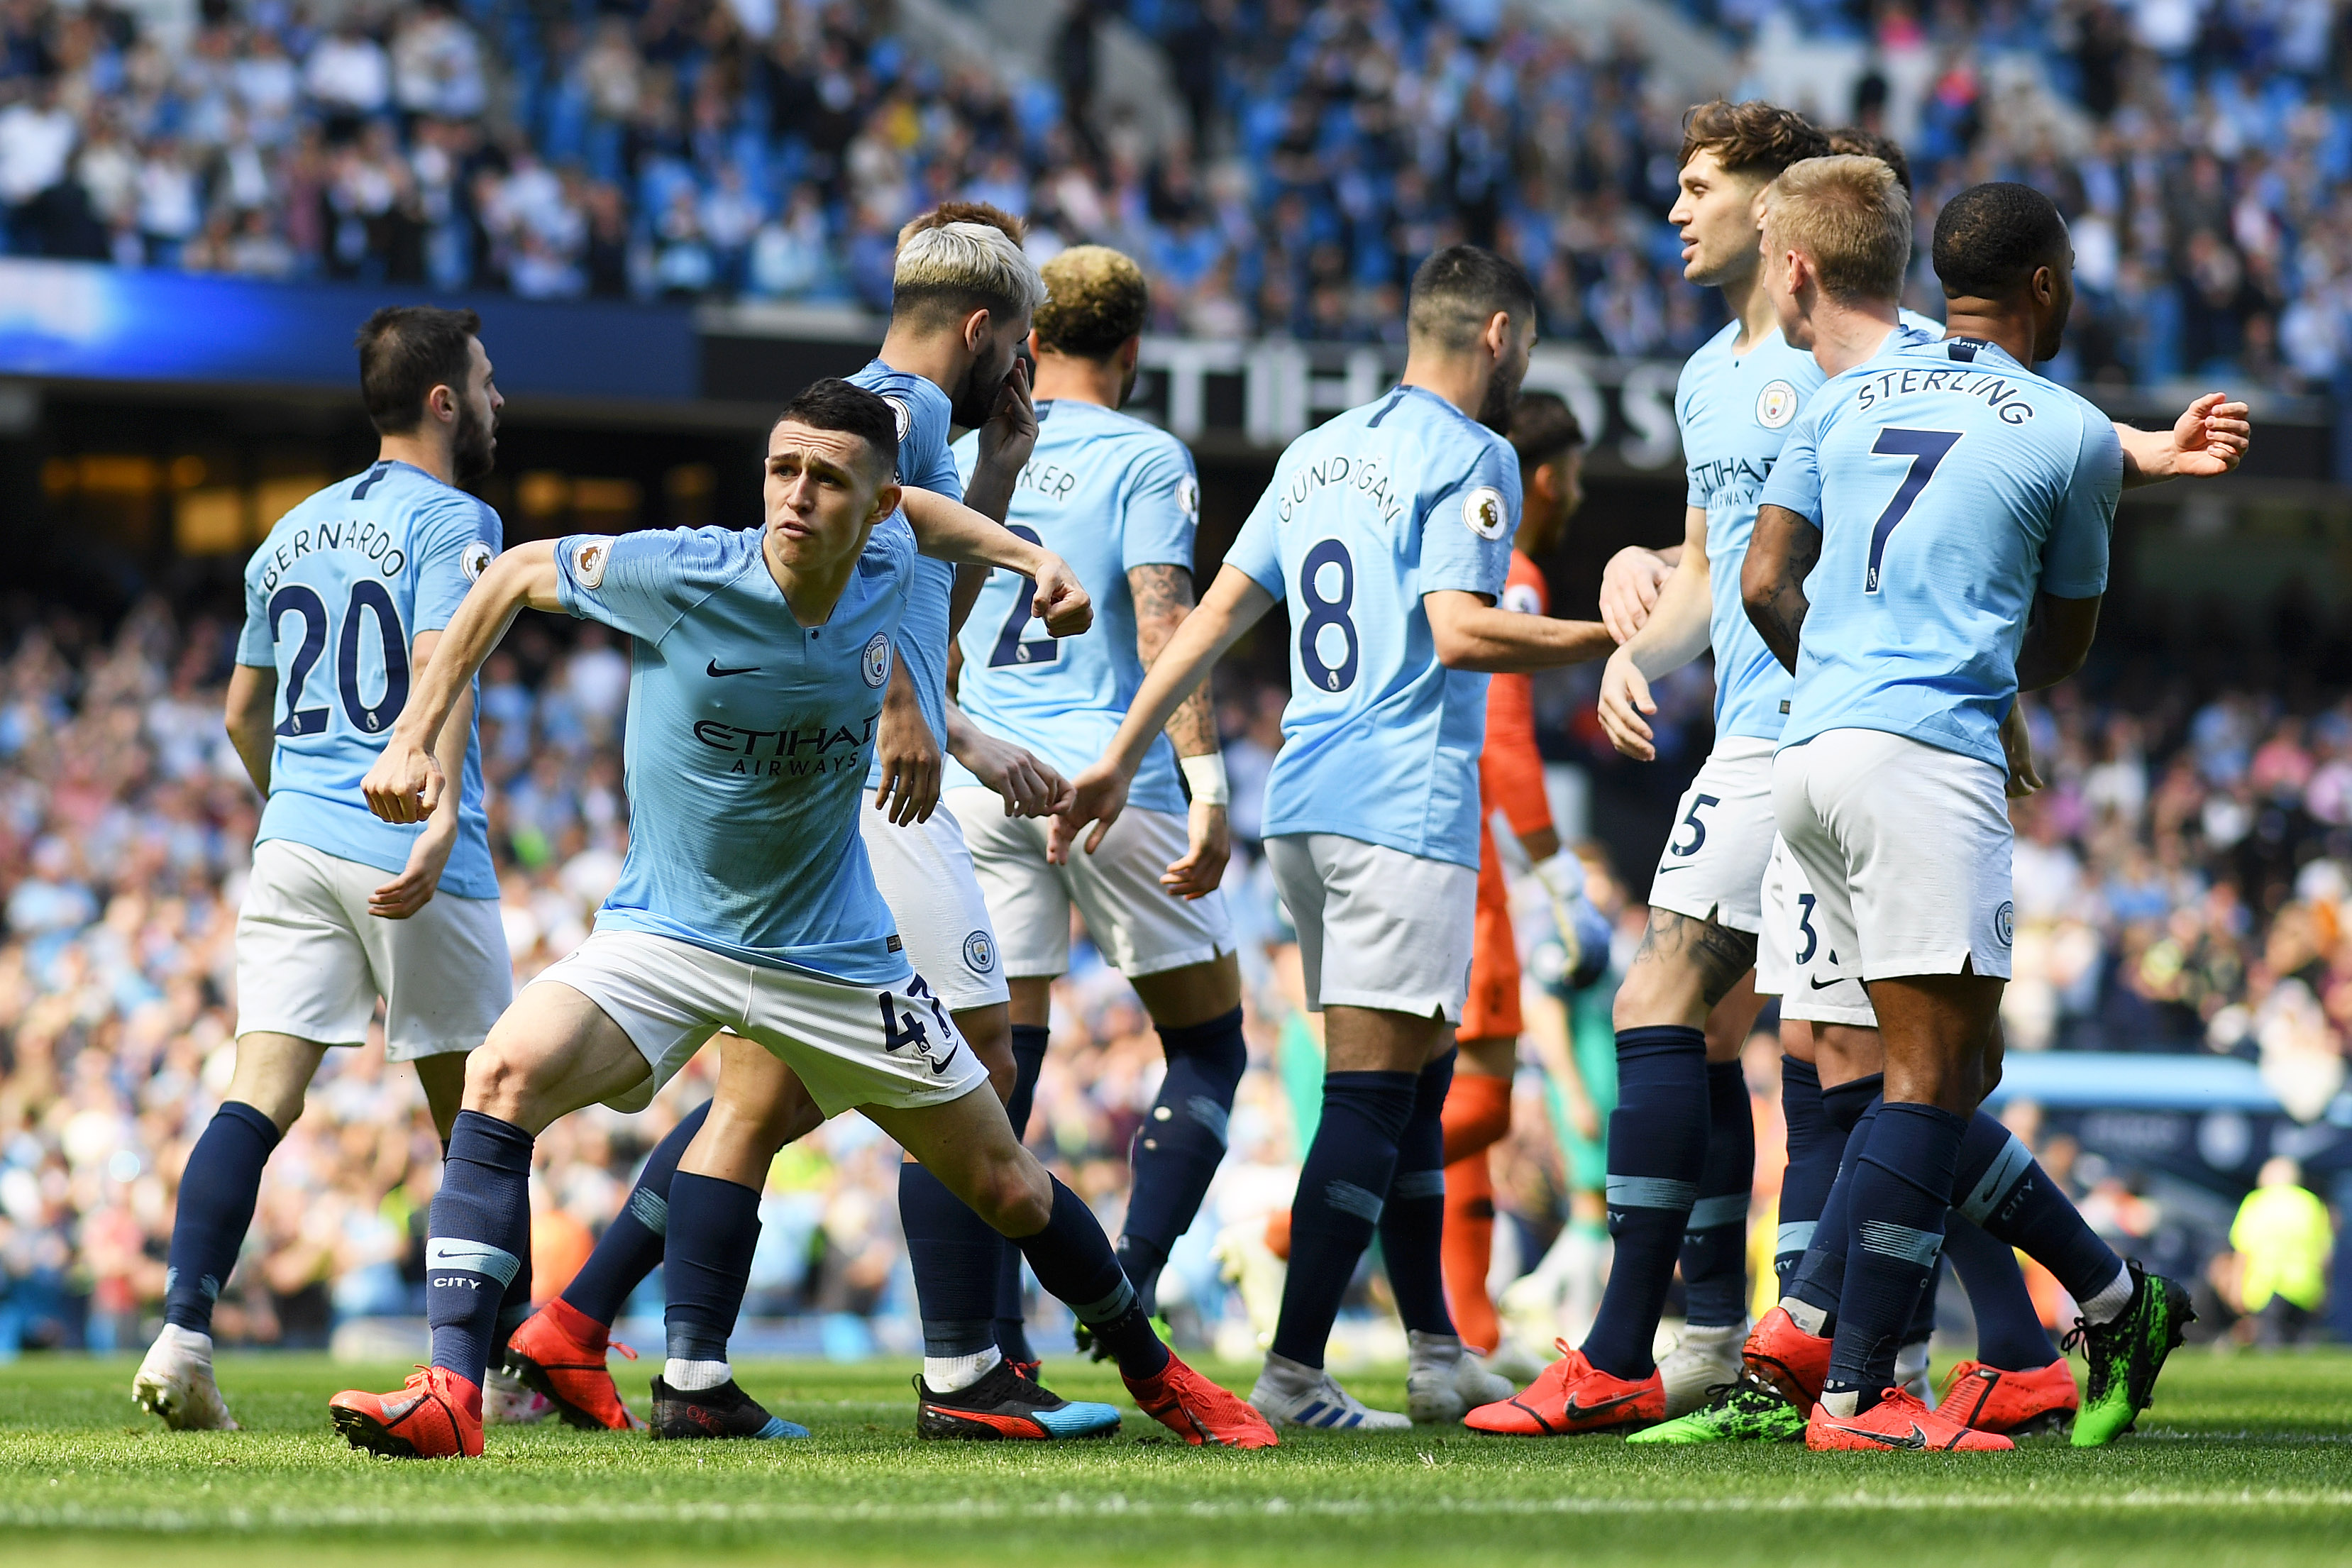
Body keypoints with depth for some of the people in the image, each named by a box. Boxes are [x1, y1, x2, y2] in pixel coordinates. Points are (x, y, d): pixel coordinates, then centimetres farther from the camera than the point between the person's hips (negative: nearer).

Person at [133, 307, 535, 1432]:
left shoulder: (294, 531, 19)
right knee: (478, 1115, 8)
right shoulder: (452, 522, -3)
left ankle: (183, 1332, -23)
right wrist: (439, 818, -28)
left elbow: (243, 715, 27)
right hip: (412, 862, -5)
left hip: (294, 838, 6)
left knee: (259, 1096, -5)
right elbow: (438, 668, -19)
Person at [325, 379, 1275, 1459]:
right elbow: (518, 573, -5)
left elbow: (912, 514, 17)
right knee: (505, 1075, -30)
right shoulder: (683, 577, -22)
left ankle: (1157, 1376, 35)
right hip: (665, 931, -3)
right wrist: (416, 734, -7)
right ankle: (451, 1399, -33)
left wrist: (1030, 559, 10)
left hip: (835, 952, 3)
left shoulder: (885, 567, -10)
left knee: (1010, 1190, 9)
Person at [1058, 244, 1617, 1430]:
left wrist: (1122, 756, 17)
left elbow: (1218, 611, 16)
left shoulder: (1318, 453, 17)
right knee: (1375, 1095, -8)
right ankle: (1293, 1373, -14)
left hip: (1303, 800, 8)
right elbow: (1459, 631, -18)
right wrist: (1616, 638, -11)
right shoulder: (1468, 456, -6)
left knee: (1413, 1083, 16)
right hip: (1407, 803, -8)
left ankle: (1438, 1358, 19)